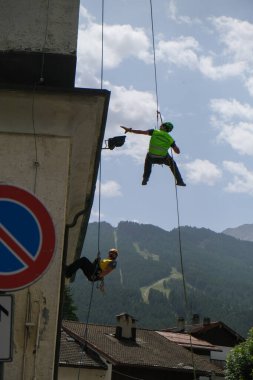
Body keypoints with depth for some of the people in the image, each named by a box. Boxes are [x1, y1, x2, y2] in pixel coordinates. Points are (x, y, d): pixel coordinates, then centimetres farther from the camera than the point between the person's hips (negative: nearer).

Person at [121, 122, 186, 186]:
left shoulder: (154, 132, -6)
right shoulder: (170, 139, -1)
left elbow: (141, 132, -9)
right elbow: (178, 152, 4)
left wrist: (129, 130, -1)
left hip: (152, 158, 0)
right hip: (163, 159, 0)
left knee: (148, 158, 37)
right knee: (172, 164, 31)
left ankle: (145, 180, 32)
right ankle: (179, 181, 27)